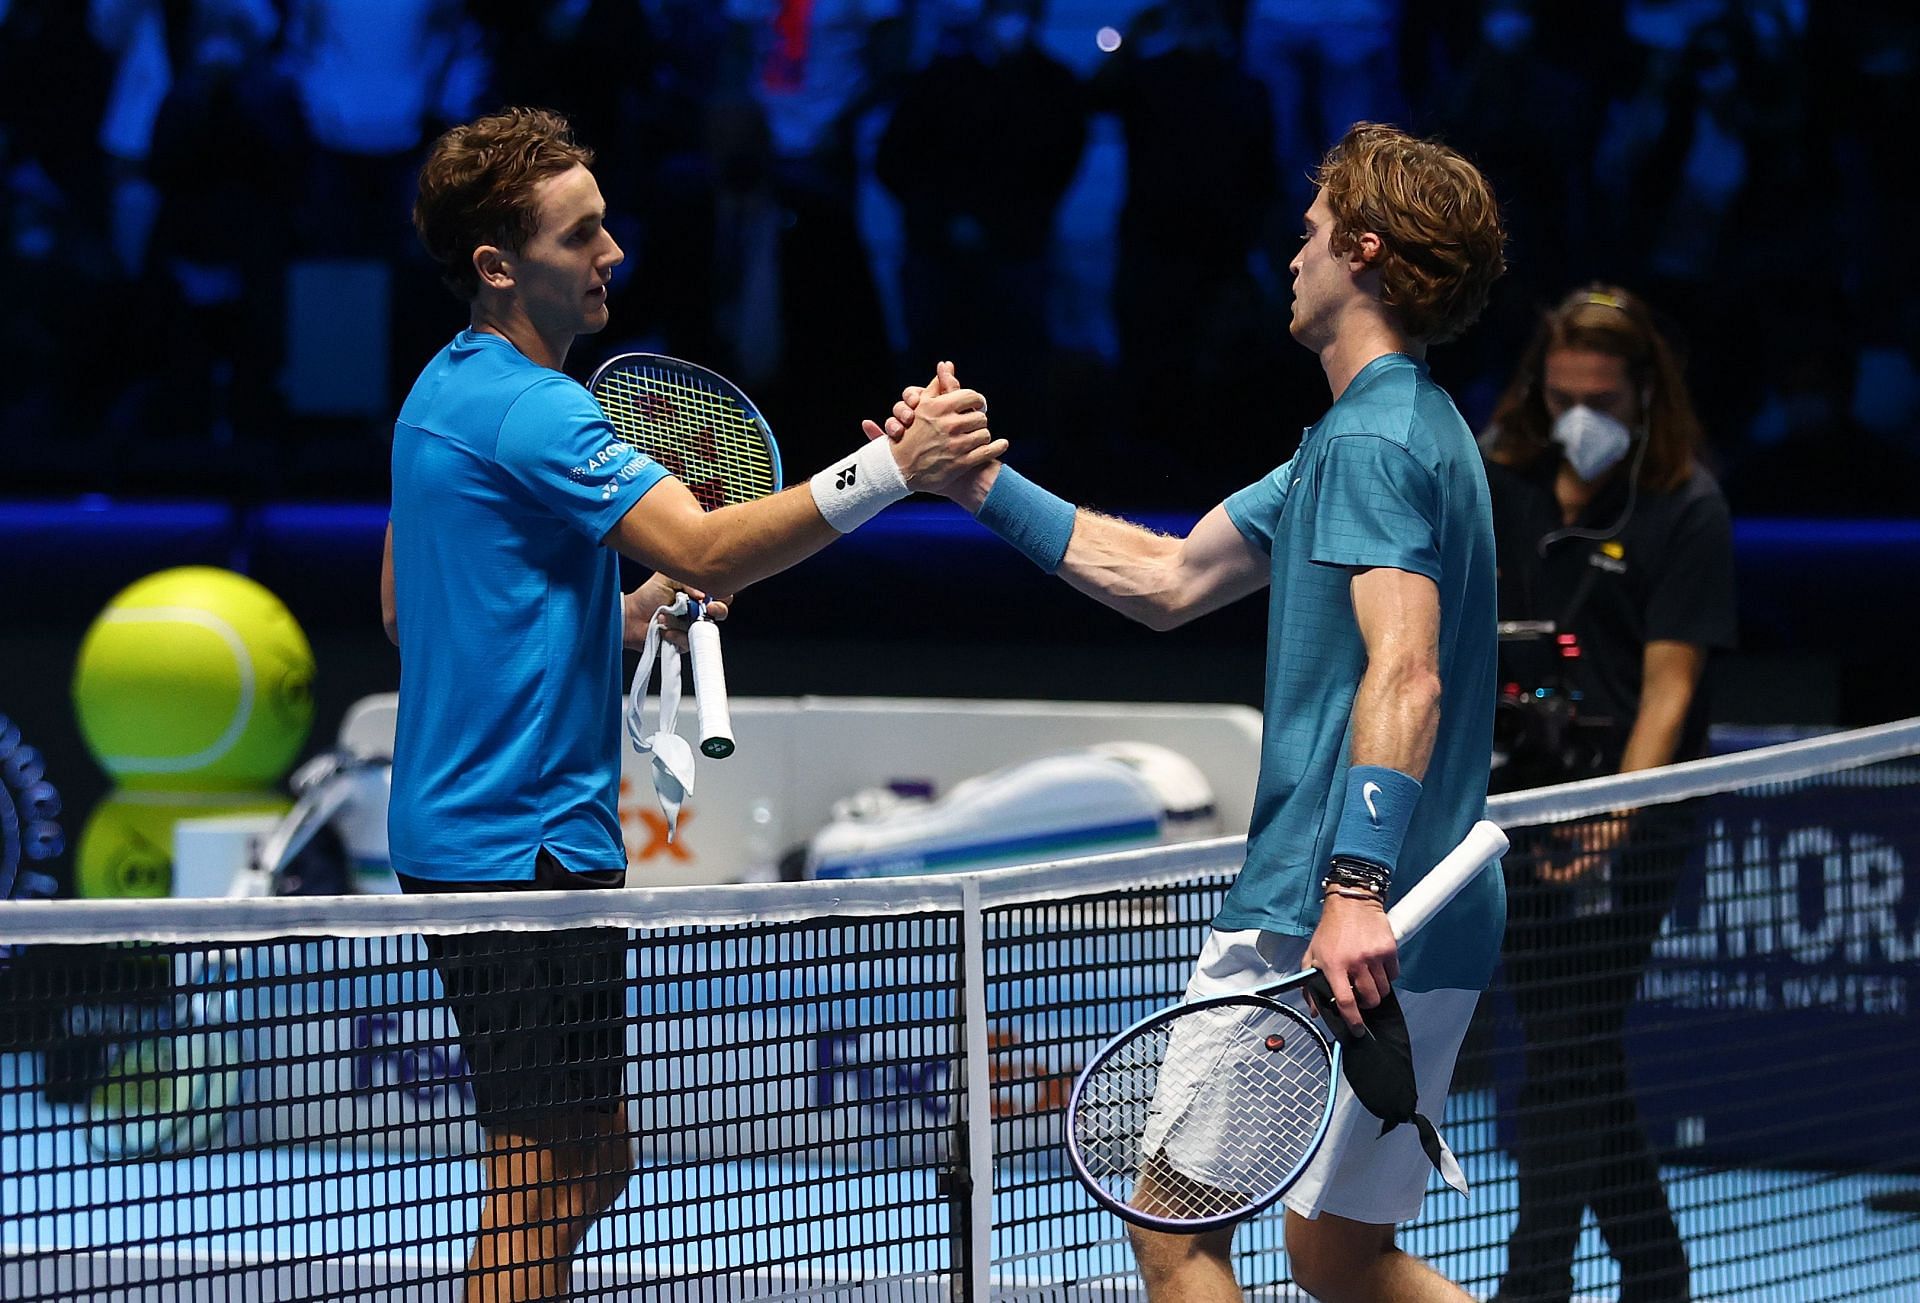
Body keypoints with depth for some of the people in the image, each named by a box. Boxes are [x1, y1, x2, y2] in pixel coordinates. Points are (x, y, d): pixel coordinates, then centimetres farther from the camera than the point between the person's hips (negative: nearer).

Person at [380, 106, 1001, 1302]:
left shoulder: (446, 395, 15)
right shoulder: (527, 410, -18)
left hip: (465, 833, 11)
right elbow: (704, 551, -29)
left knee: (592, 1163, 16)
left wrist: (616, 618, 15)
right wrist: (890, 470, -36)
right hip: (522, 843, -11)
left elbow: (408, 605, 24)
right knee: (543, 1185, -6)